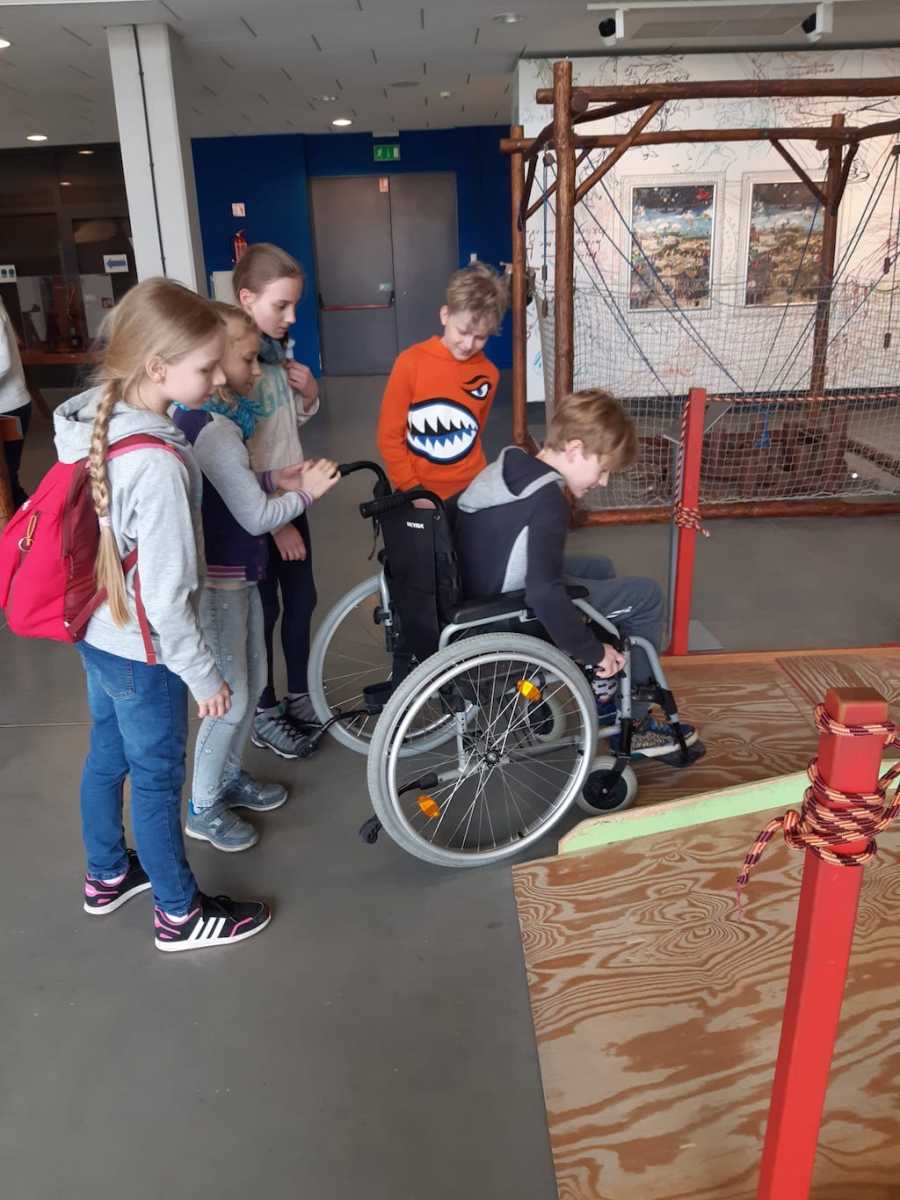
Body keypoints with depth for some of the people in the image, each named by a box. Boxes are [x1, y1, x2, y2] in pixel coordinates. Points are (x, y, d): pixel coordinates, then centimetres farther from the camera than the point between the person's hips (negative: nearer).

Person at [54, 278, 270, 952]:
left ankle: (107, 877, 49)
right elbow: (166, 599, -26)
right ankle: (181, 915, 33)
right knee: (158, 780, 10)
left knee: (107, 756, 25)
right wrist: (205, 675, -13)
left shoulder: (88, 422, -6)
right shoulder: (158, 465, -32)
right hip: (141, 651, -8)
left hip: (96, 631, 8)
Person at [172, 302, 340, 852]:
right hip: (218, 580, -10)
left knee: (253, 682, 21)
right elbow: (258, 518, -24)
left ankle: (230, 777, 40)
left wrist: (276, 478, 2)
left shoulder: (198, 416, 5)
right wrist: (307, 492, -10)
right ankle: (203, 809, 23)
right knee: (231, 699, 3)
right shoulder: (213, 429, -26)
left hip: (234, 572, 10)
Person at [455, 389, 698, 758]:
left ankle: (602, 689, 30)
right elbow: (545, 594, -35)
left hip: (487, 590, 9)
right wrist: (595, 651, -21)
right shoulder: (548, 499, -24)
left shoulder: (511, 463, 3)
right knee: (646, 596, -2)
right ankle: (630, 723, 10)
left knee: (600, 568, 25)